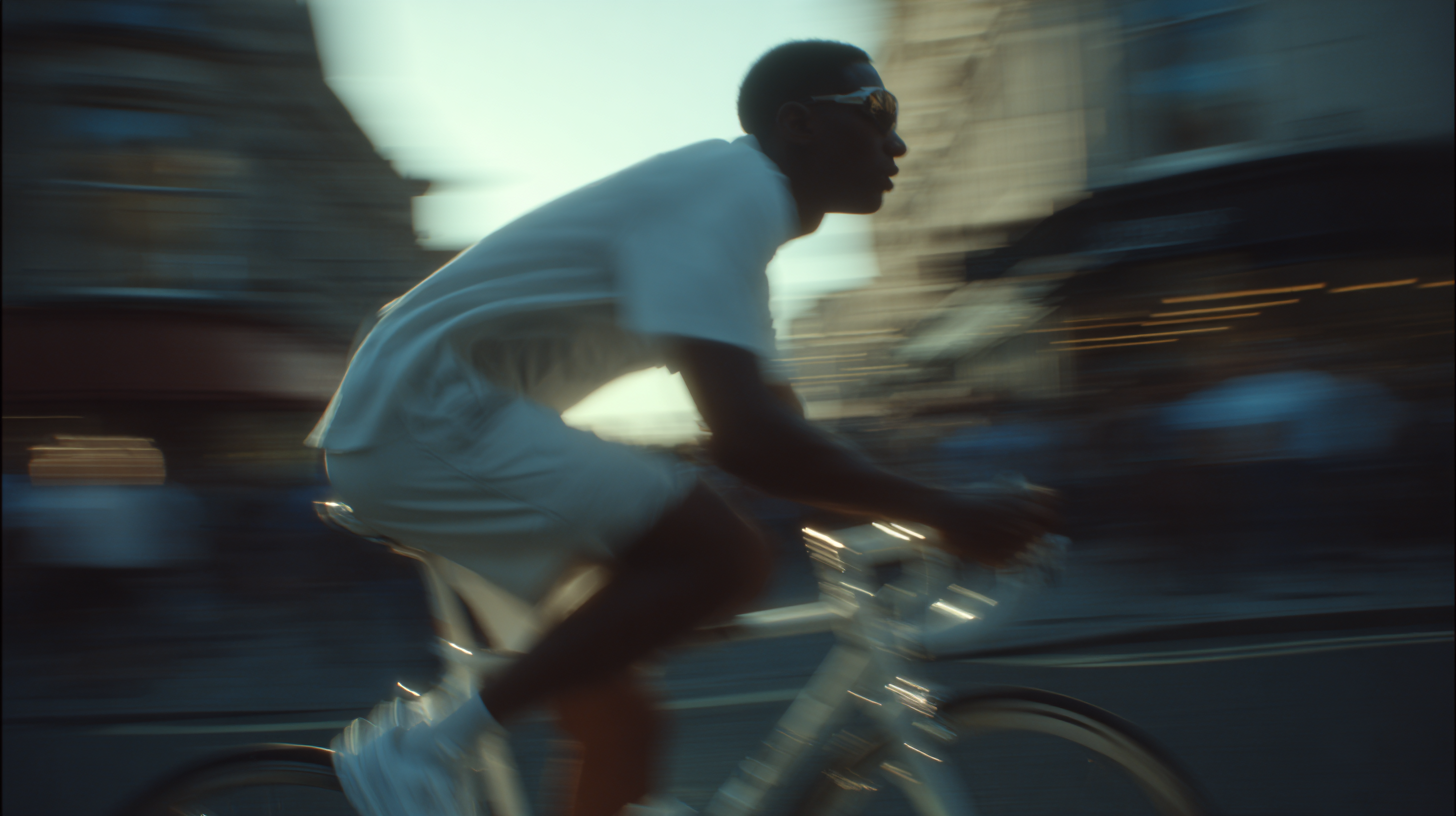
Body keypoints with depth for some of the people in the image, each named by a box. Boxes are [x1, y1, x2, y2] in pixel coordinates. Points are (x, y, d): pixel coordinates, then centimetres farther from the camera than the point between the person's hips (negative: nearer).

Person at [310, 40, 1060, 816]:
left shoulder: (739, 201, 16)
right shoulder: (732, 187, -17)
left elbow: (776, 422, 20)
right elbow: (746, 438, -29)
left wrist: (898, 511, 13)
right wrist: (946, 512, -21)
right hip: (425, 411, -10)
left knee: (622, 725, 8)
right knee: (724, 555, -23)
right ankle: (421, 751, -16)